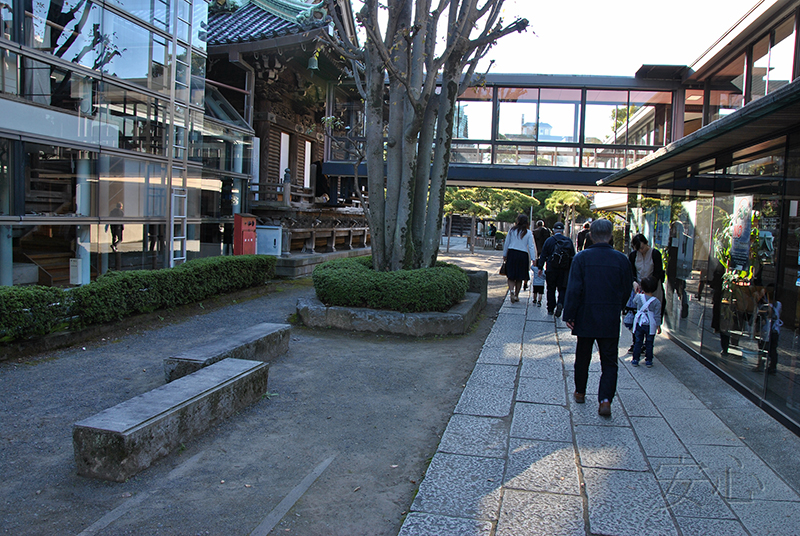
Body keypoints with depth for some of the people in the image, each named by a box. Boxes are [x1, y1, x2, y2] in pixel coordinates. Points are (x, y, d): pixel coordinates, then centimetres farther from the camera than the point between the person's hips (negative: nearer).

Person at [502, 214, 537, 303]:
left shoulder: (512, 230, 2)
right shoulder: (528, 233, -1)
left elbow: (506, 243, 6)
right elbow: (531, 246, -3)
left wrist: (504, 255, 15)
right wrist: (533, 259, 0)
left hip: (512, 253, 0)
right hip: (523, 255, 0)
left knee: (511, 276, 4)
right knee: (519, 277, 11)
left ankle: (511, 291, -20)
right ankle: (516, 295, 17)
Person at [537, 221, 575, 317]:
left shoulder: (549, 241, -2)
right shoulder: (569, 241, 2)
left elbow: (543, 255, -3)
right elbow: (573, 256, 6)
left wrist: (540, 268, 1)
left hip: (551, 270, 0)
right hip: (564, 270, 1)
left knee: (551, 289, 11)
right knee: (562, 289, 7)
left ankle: (551, 309, 14)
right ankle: (560, 304, -18)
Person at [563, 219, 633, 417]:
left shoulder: (581, 258, -8)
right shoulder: (621, 259, -4)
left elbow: (573, 290, -11)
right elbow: (627, 290, 3)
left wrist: (569, 315, -5)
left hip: (586, 318, 0)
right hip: (611, 320, 0)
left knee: (582, 358, 17)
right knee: (609, 362, 6)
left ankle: (580, 392, 31)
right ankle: (605, 399, -8)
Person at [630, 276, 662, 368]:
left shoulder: (638, 297, -7)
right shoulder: (656, 302, -10)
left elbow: (634, 302, 18)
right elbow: (657, 315, -7)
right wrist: (658, 326, 1)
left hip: (639, 323, 1)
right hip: (650, 325, -1)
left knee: (638, 342, 9)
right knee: (649, 343, 10)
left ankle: (635, 360, 12)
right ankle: (648, 361, 16)